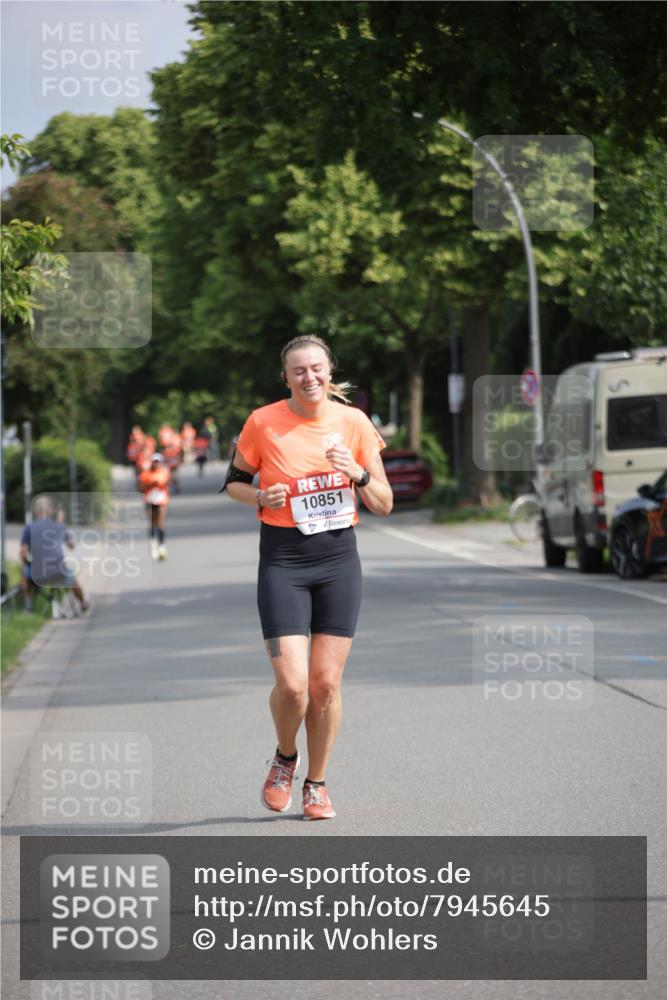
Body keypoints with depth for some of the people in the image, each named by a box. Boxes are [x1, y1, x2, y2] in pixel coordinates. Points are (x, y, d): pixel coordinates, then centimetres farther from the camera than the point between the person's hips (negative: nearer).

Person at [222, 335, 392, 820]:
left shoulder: (354, 423, 1)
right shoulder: (263, 422, -4)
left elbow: (384, 505, 5)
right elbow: (234, 482, 10)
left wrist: (359, 475, -14)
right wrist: (261, 497, -11)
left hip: (339, 559, 2)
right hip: (283, 561, -2)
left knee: (326, 683, 2)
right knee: (292, 684, -11)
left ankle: (317, 782, 21)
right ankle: (285, 758, 20)